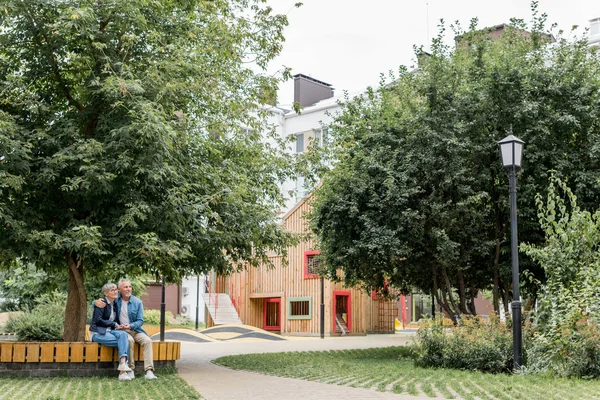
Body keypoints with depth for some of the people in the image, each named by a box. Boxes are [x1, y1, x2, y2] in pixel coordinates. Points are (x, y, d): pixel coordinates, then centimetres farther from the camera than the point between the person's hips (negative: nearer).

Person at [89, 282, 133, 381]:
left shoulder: (115, 304, 15)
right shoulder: (102, 303, -7)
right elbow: (98, 320, -15)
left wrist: (119, 326, 0)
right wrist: (114, 325, -11)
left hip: (110, 331, 6)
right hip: (98, 333, -6)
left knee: (123, 334, -27)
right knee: (124, 342, -26)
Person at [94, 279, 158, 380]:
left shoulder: (137, 302, 1)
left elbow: (140, 321, 1)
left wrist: (130, 326, -20)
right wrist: (96, 302, -19)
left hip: (135, 329, 2)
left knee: (147, 340, -25)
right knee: (129, 340, -34)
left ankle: (149, 371, -31)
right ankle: (130, 370, -28)